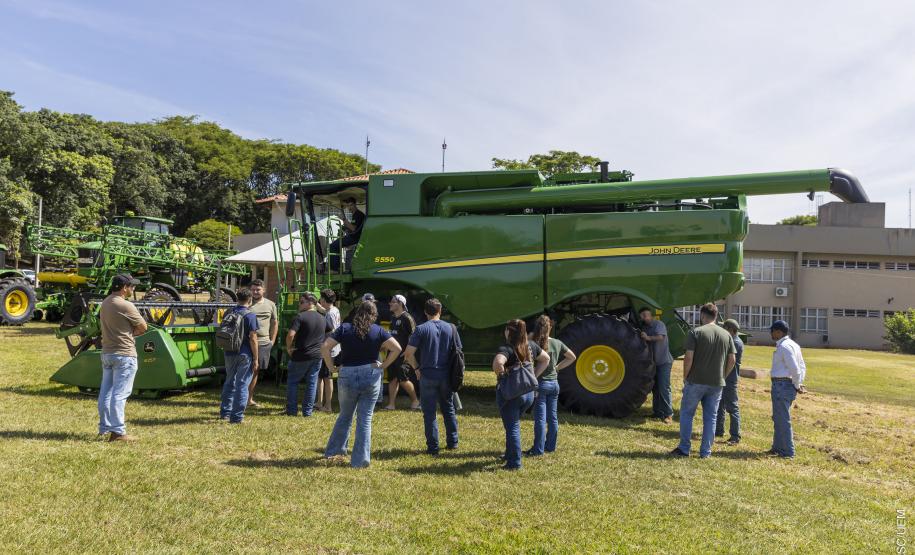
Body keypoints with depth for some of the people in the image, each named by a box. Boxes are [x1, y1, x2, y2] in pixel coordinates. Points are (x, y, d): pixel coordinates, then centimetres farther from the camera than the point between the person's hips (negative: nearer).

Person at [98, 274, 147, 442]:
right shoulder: (125, 305, -18)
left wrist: (127, 332, 0)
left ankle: (104, 427, 23)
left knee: (105, 391, 14)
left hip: (106, 352, 9)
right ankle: (117, 431, -3)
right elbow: (143, 328, -11)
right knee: (120, 393, -5)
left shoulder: (105, 303, 9)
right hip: (124, 354, -9)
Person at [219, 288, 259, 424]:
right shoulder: (250, 315, -13)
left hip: (230, 353, 6)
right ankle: (237, 417, 4)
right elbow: (253, 338, -15)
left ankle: (225, 412, 29)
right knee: (242, 385, 2)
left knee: (229, 382, 20)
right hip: (244, 354, -6)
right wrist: (255, 359, -10)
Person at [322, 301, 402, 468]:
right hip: (371, 376, -1)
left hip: (347, 376, 1)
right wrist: (384, 365, 0)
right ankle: (360, 460, 6)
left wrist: (332, 367, 0)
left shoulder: (345, 329, 1)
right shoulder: (378, 331, 1)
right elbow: (397, 348, -6)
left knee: (345, 416, 21)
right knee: (365, 419, 6)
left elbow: (325, 347, -7)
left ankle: (333, 451, 31)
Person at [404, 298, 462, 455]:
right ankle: (452, 442, 25)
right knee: (449, 409, 18)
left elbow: (409, 354, -13)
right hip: (446, 375, 3)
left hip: (428, 375, -3)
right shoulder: (451, 328, 1)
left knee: (429, 412, 5)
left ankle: (433, 447, 7)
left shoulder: (421, 329, -8)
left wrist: (417, 368, 2)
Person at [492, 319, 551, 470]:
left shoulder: (506, 349, -18)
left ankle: (514, 462, 9)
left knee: (512, 427, 4)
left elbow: (497, 363, -38)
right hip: (529, 392, 7)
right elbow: (546, 359, 16)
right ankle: (510, 455, 34)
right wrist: (533, 375, 11)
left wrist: (501, 375, -19)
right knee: (514, 424, 24)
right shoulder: (531, 346, 3)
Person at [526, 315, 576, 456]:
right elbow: (572, 357, 14)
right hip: (554, 383, 5)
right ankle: (551, 446, 23)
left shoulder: (534, 344, -14)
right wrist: (557, 367, 12)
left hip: (541, 383, -5)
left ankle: (538, 449, 4)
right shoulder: (557, 343, 3)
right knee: (553, 417, 13)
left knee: (540, 418, -1)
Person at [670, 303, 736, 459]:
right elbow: (732, 359, 6)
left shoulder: (696, 332, -9)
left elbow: (688, 358, -14)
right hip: (717, 383, 4)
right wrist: (722, 376, 16)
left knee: (686, 413, 9)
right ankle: (705, 452, 15)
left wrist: (685, 377, -2)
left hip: (696, 381, -4)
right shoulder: (726, 335, 6)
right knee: (710, 417, 12)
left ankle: (684, 449, 13)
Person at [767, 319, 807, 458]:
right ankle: (778, 448, 31)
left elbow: (795, 368, -23)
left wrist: (797, 385, -10)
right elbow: (802, 366, 17)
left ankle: (788, 452, 6)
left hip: (782, 385, -11)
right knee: (778, 418, 20)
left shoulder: (784, 346, -18)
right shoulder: (792, 344, 14)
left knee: (783, 420, -2)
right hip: (785, 385, 11)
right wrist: (799, 384, 11)